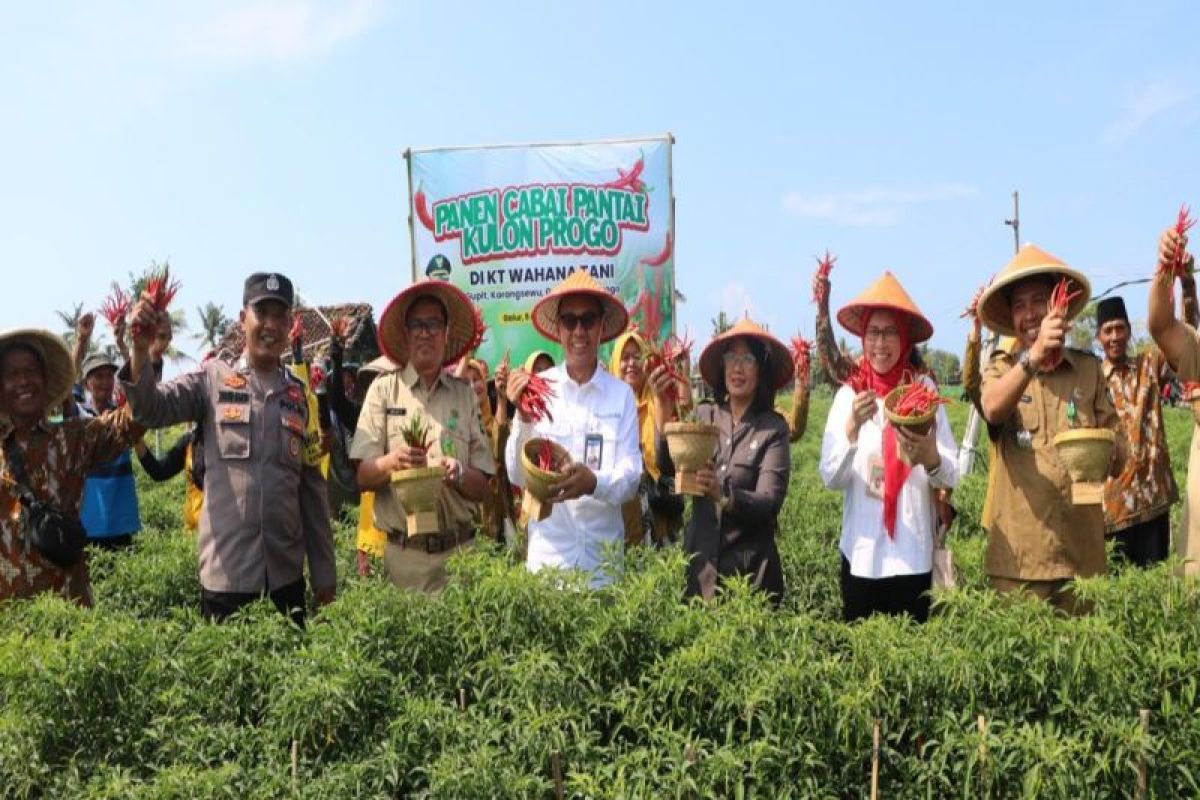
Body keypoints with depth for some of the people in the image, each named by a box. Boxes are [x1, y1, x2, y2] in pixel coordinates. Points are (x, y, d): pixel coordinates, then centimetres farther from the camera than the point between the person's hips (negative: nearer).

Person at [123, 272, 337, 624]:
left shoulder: (299, 395, 8)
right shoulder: (213, 379, 2)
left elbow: (312, 489, 9)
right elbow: (150, 410, -12)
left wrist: (324, 572, 8)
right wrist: (141, 349, -29)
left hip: (287, 574, 3)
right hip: (225, 572, -3)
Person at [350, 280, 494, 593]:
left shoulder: (466, 395, 7)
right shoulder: (383, 389, 3)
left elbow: (482, 488, 6)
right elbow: (362, 478, -1)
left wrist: (458, 474, -14)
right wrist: (392, 462, -20)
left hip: (459, 552, 1)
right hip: (403, 553, -1)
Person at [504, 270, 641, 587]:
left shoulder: (621, 395, -2)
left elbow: (631, 479, -5)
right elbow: (517, 476, -1)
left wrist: (595, 482, -25)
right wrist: (523, 417, -16)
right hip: (547, 552, 0)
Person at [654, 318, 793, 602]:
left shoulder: (773, 428, -5)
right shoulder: (704, 416, 3)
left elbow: (769, 503, -14)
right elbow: (668, 466, -12)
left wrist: (722, 495, -33)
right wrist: (664, 408, -26)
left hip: (750, 568, -2)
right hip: (699, 562, 2)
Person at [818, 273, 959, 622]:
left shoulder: (924, 390, -3)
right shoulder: (849, 394, 0)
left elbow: (952, 476, -6)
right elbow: (831, 478, -6)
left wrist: (930, 458, -28)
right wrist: (852, 428, -22)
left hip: (914, 556, -1)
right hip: (860, 554, 1)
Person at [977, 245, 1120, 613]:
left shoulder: (1089, 368, 7)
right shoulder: (1001, 367, 2)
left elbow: (1116, 448, 9)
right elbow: (992, 409, -21)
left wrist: (1107, 453, -14)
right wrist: (1034, 356, -35)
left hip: (1081, 548, 2)